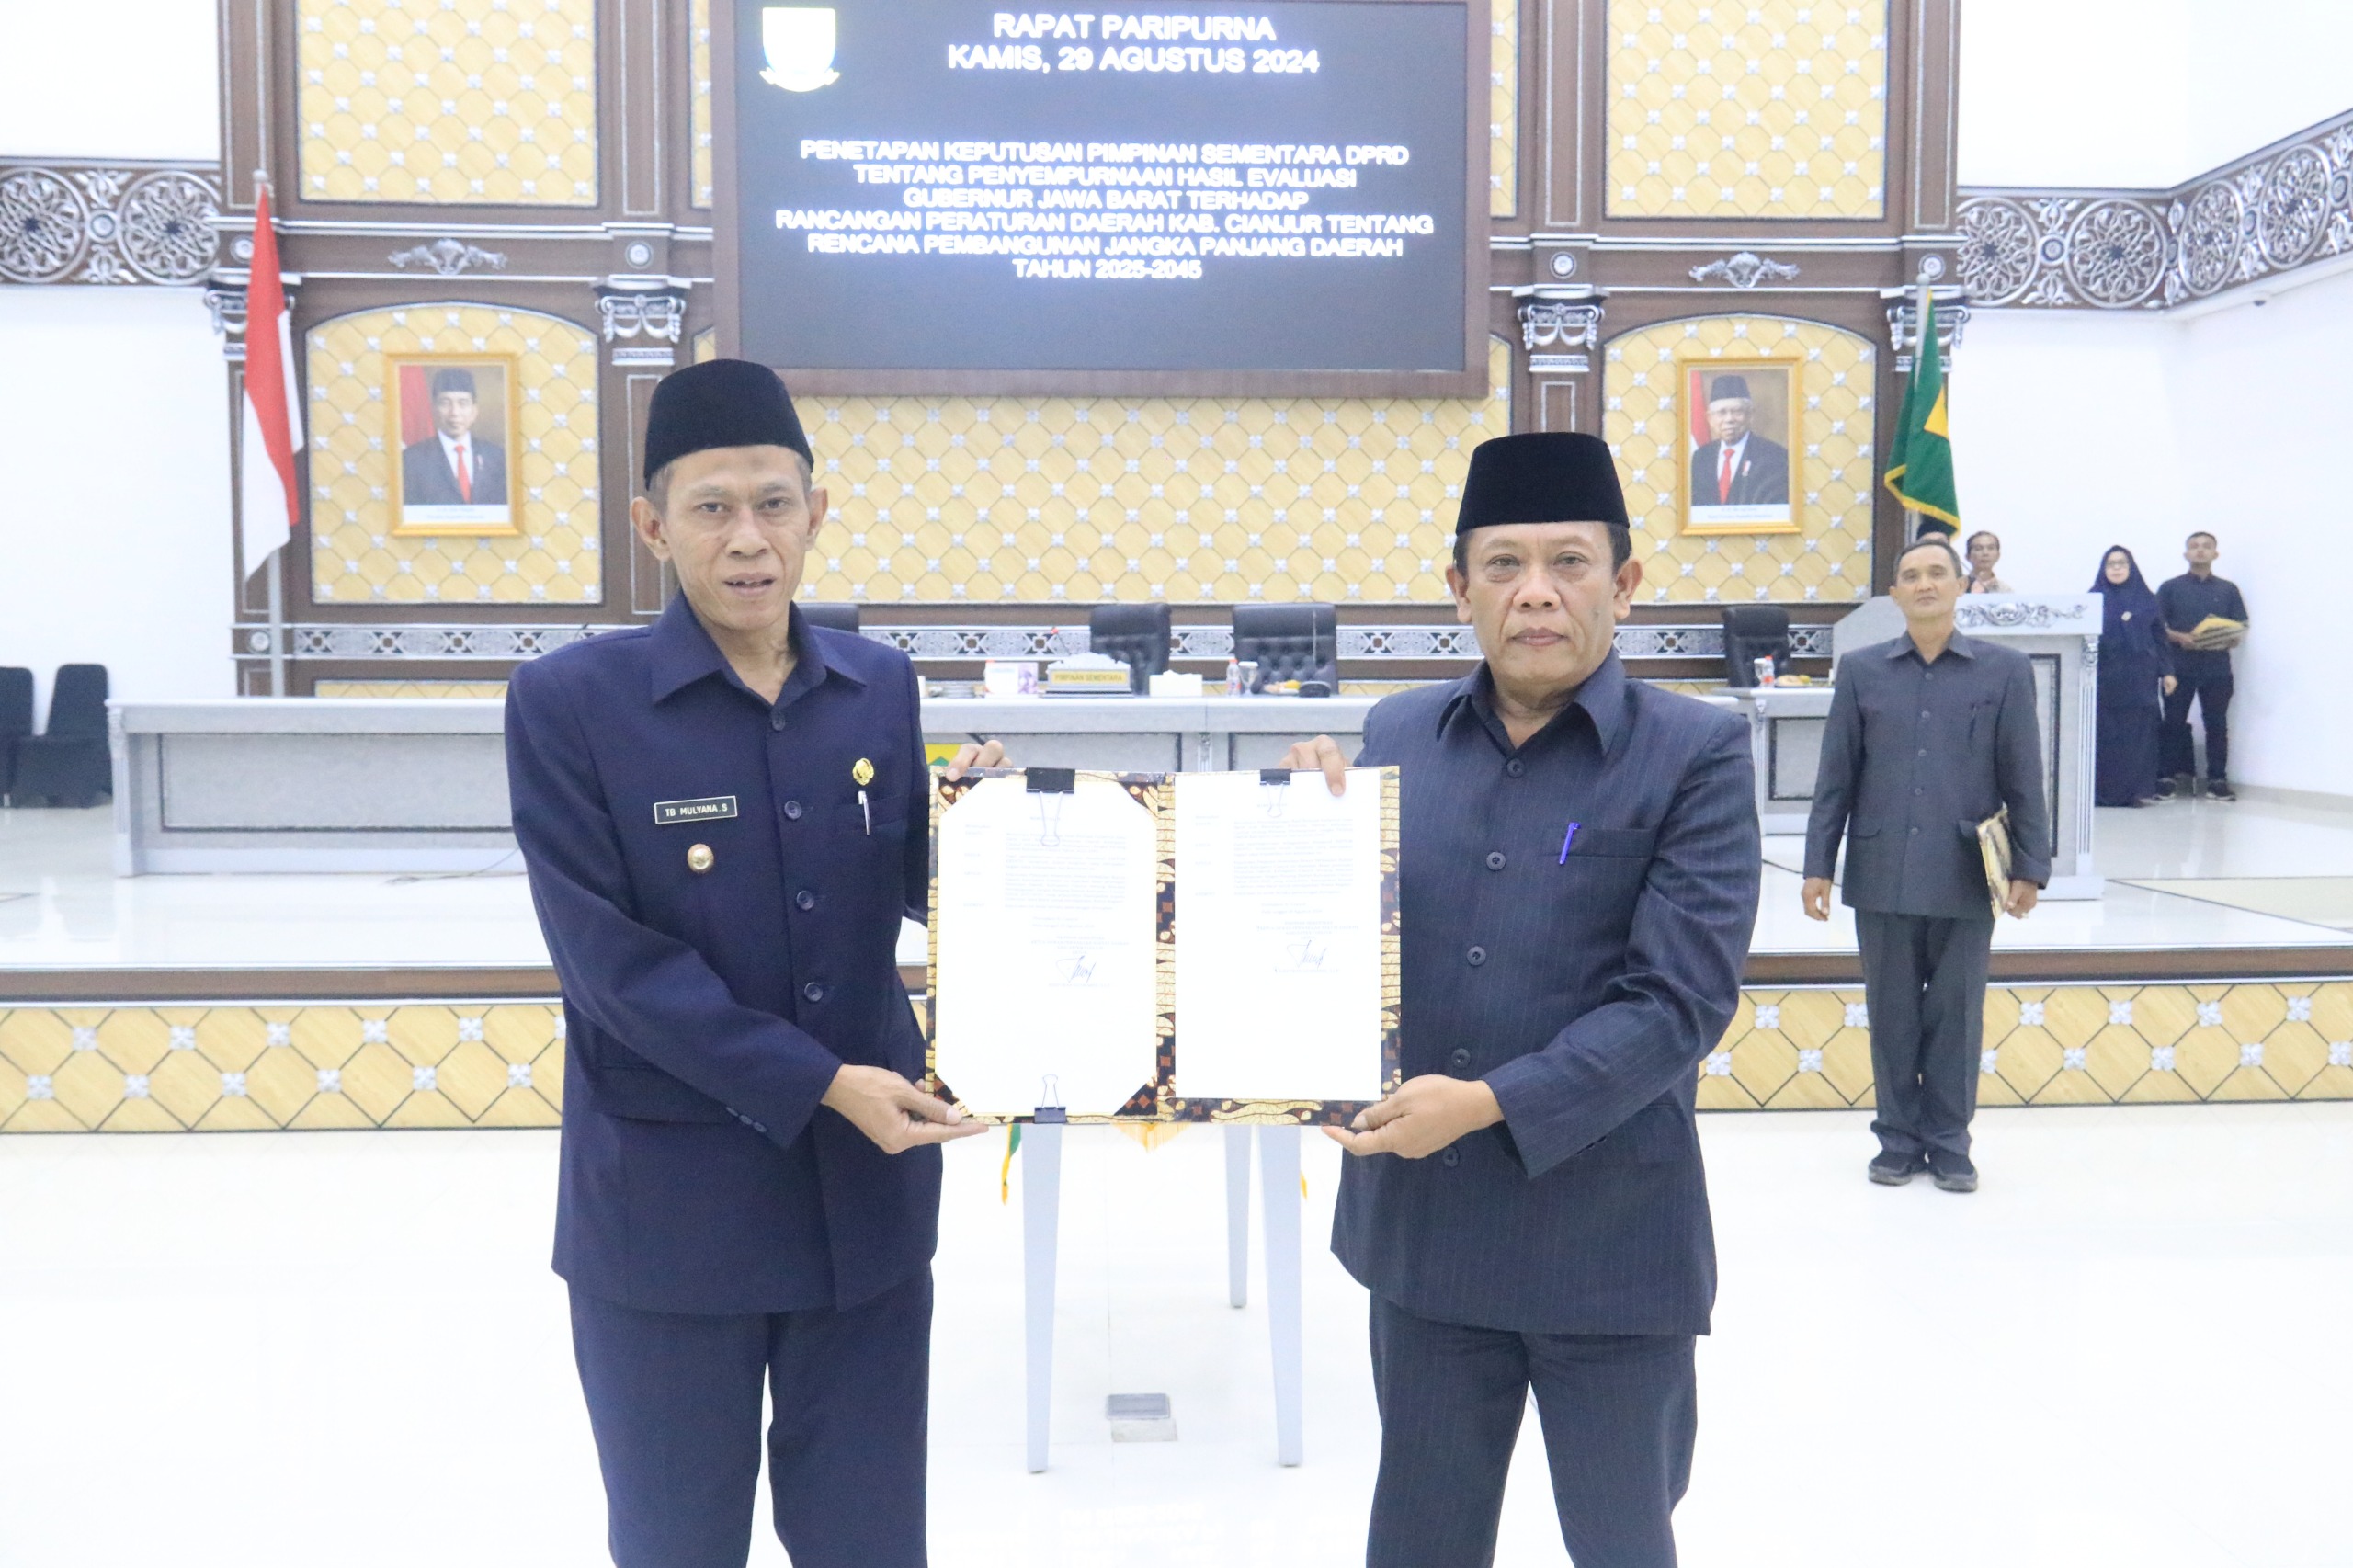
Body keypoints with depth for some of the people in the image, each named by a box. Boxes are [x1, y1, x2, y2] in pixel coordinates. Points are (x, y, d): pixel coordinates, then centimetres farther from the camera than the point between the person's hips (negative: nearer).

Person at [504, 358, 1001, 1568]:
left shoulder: (880, 687, 2)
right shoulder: (568, 702, -11)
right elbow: (611, 960, -16)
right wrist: (818, 1084, -20)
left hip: (864, 1192, 4)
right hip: (668, 1203, -3)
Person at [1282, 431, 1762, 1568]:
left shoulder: (1695, 754, -9)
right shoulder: (1397, 735, 3)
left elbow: (1681, 997, -16)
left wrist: (1492, 1103, -24)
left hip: (1608, 1236, -3)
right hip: (1422, 1220, 3)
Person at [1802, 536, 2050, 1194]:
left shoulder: (2005, 670, 2)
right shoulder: (1861, 670, 5)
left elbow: (2024, 778, 3)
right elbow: (1835, 776, 5)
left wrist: (2029, 866, -1)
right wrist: (1818, 865, 2)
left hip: (1965, 877, -1)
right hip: (1882, 875, 1)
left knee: (1956, 1015, 7)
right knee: (1892, 1014, 9)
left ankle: (1949, 1142, 21)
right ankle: (1898, 1139, 21)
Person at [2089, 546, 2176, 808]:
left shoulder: (2147, 600, 10)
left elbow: (2160, 638, 10)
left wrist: (2166, 671, 2)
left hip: (2140, 680, 2)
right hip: (2104, 679, -2)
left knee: (2140, 735, 0)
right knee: (2104, 735, -3)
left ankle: (2141, 789, 4)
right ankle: (2102, 792, 1)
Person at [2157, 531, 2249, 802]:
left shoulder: (2228, 590, 12)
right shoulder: (2170, 588, 7)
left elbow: (2241, 628, 10)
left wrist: (2227, 641, -11)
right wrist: (2180, 638, -15)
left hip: (2217, 666, 1)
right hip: (2179, 665, -1)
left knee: (2216, 723, 2)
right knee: (2174, 722, -2)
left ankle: (2217, 780, 6)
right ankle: (2171, 776, 4)